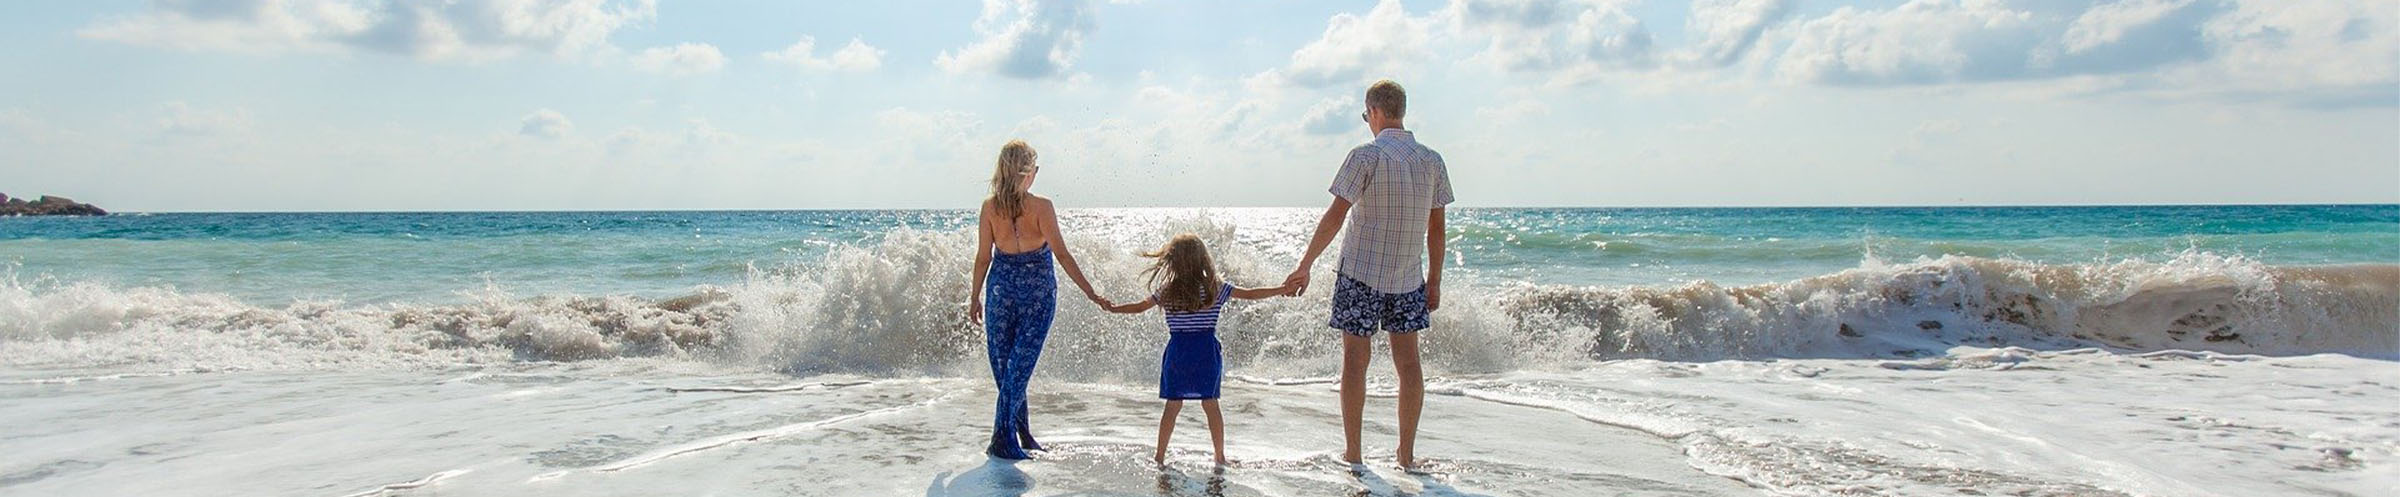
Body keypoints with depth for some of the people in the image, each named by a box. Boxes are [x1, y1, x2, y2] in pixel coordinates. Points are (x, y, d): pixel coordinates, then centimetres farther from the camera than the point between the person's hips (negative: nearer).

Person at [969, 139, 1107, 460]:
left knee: (1003, 364, 14)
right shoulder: (1042, 207, -12)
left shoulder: (989, 207, -4)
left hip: (1002, 286, 3)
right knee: (1020, 365, 1)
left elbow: (983, 258, 1)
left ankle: (1021, 434, 21)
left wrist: (975, 297, 12)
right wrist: (1090, 292, -8)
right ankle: (1002, 440, -2)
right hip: (1038, 290, -2)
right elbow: (1062, 255, -13)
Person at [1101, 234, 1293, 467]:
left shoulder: (1166, 292, -1)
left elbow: (1139, 307, 9)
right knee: (1210, 404, 6)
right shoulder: (1216, 288, -2)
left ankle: (1159, 456, 11)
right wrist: (1283, 290, 9)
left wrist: (1113, 308, 25)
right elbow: (1251, 294, 1)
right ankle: (1220, 457, 11)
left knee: (1173, 405, 7)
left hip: (1178, 353, 0)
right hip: (1207, 352, 0)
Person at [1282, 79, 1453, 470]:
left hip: (1361, 273, -4)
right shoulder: (1432, 161, 3)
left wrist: (1305, 266, -10)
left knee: (1356, 360, 3)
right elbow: (1436, 228, 7)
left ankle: (1353, 454, 8)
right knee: (1407, 361, 9)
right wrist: (1434, 280, 15)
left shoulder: (1367, 156, -11)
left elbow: (1335, 216, -14)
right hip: (1408, 277, 4)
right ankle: (1406, 454, 14)